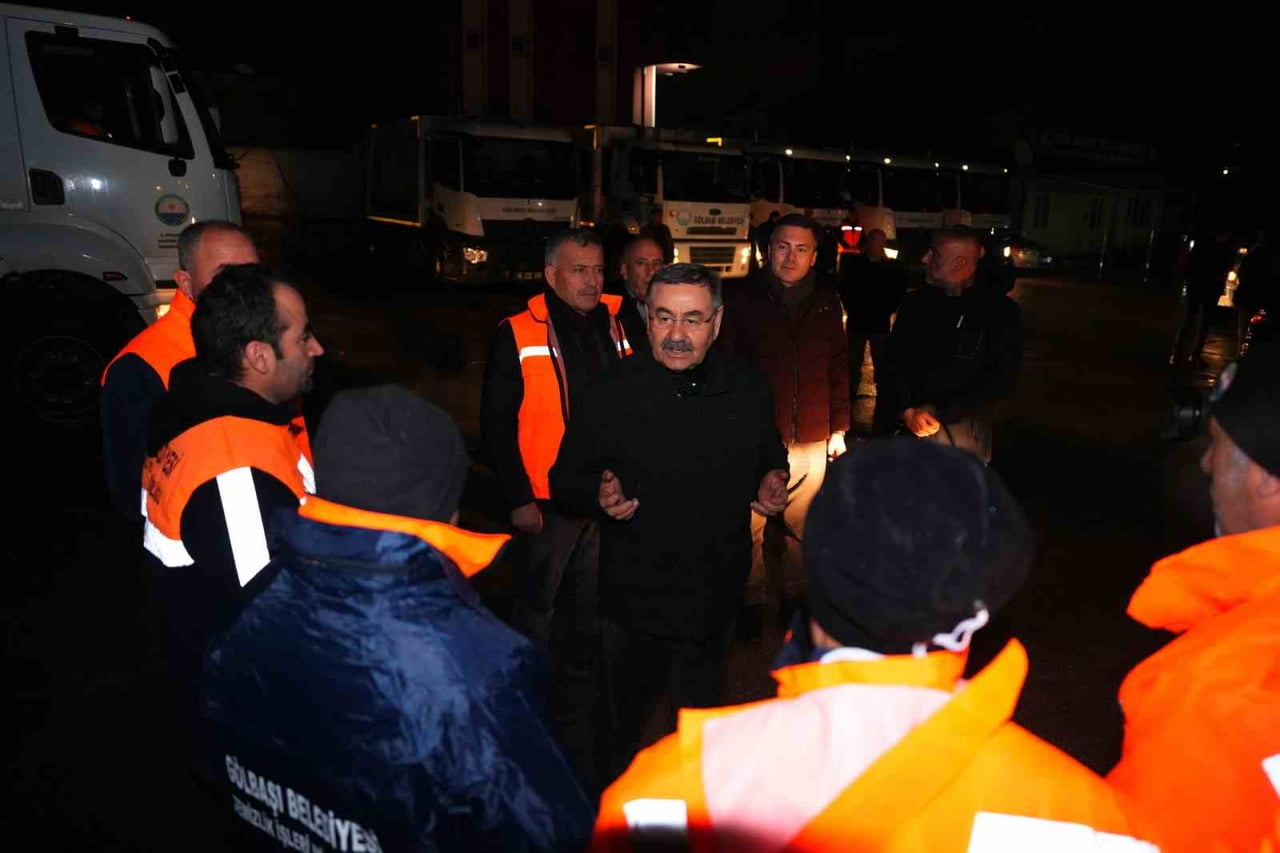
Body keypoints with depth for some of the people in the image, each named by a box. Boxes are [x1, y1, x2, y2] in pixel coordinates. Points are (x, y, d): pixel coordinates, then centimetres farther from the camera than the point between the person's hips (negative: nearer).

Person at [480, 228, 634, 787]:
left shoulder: (617, 325, 3)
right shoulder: (518, 335, -8)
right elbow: (496, 423, -8)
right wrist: (518, 498, -12)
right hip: (547, 502, -4)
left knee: (590, 608, 18)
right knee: (538, 605, 9)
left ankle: (577, 712, 38)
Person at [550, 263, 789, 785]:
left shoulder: (748, 390, -5)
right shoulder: (611, 395, -13)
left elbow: (770, 457, 12)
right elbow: (565, 477, -5)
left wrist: (772, 483, -9)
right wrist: (598, 496, -26)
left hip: (717, 599, 3)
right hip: (635, 599, -2)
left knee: (699, 722, 26)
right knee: (626, 725, 17)